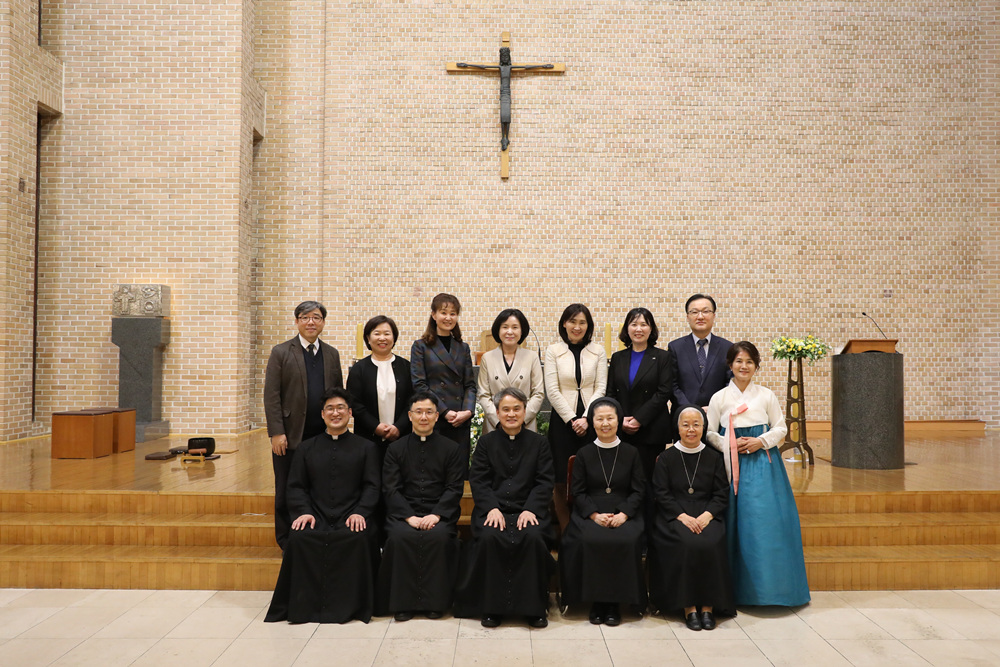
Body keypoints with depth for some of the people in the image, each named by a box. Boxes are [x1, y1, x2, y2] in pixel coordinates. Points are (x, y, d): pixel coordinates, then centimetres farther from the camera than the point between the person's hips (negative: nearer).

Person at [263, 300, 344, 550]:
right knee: (287, 491, 7)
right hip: (290, 436, -2)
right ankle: (286, 541, 20)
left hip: (323, 435, 3)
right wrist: (276, 433, -12)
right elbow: (271, 396, -5)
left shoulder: (332, 354, 11)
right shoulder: (281, 352, 0)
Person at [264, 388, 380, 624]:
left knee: (361, 538, -34)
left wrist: (360, 512, -12)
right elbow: (296, 486, 12)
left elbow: (371, 486, 6)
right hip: (316, 517, 1)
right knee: (298, 538, -31)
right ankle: (303, 604, -16)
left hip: (352, 517, -1)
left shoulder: (366, 448, 15)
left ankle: (351, 604, -16)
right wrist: (304, 511, -8)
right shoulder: (307, 448, 20)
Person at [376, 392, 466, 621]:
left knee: (439, 536, -32)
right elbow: (391, 489, 2)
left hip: (439, 512, 0)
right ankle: (403, 601, -19)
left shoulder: (452, 448, 10)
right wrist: (410, 517, -14)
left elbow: (455, 488, 2)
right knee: (399, 536, -30)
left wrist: (436, 515, -14)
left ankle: (434, 601, -18)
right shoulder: (395, 449, 12)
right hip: (404, 512, 1)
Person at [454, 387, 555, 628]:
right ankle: (492, 606, -14)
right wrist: (492, 508, -13)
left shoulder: (539, 443, 13)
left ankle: (534, 607, -15)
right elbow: (478, 480, 4)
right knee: (489, 538, -31)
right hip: (493, 509, 0)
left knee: (534, 537, -31)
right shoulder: (486, 442, 13)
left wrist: (531, 509, -12)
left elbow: (544, 482, 5)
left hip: (528, 510, 0)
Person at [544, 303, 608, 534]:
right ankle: (565, 534, 6)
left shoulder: (598, 352, 7)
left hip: (590, 421, 1)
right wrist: (572, 419, -7)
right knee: (562, 481, -2)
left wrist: (586, 418, -9)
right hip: (562, 420, -1)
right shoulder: (553, 351, 3)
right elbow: (552, 390, -2)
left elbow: (600, 388, 3)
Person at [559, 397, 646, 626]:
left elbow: (638, 490, 6)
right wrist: (595, 514, -12)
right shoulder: (584, 453, 11)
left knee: (626, 541, -31)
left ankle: (615, 602, -15)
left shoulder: (631, 453, 11)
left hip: (624, 514, 0)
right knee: (589, 541, -32)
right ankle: (596, 601, -15)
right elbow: (578, 492, 6)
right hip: (589, 514, 0)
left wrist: (623, 514, -12)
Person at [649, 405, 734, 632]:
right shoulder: (667, 458, 9)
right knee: (688, 544, -31)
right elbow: (661, 494, 1)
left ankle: (708, 605, -17)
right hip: (674, 516, -1)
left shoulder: (714, 458, 12)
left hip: (707, 515, 1)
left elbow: (722, 494, 6)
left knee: (711, 544, -30)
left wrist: (707, 515, -12)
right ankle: (689, 606, -21)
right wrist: (682, 516, -14)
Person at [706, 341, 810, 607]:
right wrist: (730, 444, -10)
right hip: (733, 465, 0)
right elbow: (709, 433, 6)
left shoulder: (767, 395, 7)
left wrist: (761, 441, -8)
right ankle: (739, 589, 7)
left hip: (763, 465, 0)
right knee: (737, 522, -3)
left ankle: (771, 585, 7)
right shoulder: (719, 398, 6)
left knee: (766, 520, -6)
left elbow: (780, 428, 9)